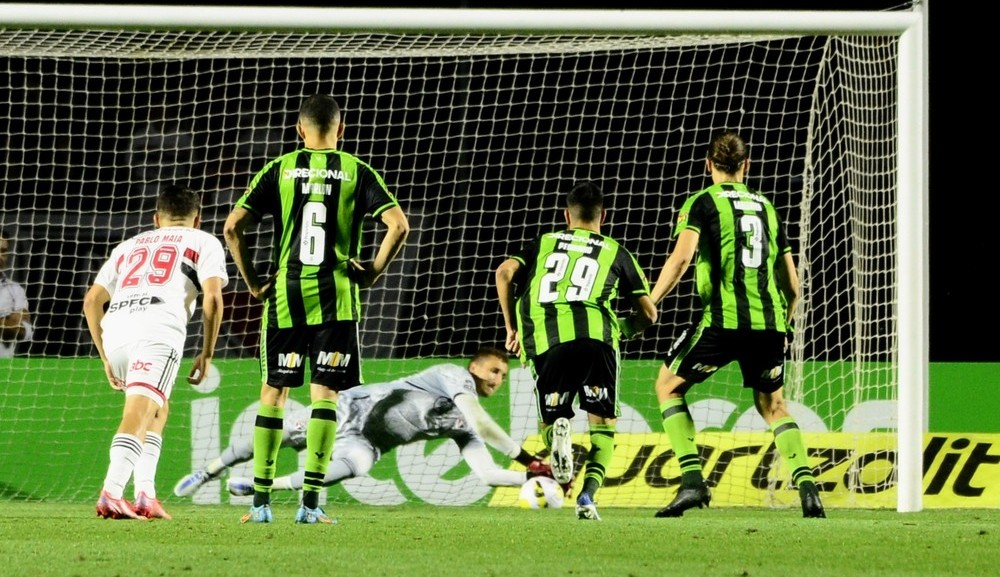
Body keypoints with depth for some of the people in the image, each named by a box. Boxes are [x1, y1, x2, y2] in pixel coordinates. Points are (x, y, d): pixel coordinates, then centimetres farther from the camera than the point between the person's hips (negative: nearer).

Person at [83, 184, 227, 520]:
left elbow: (92, 301, 25)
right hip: (159, 326, -5)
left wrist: (106, 358, 30)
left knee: (157, 409, 23)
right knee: (139, 413, -16)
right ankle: (111, 493, -35)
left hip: (113, 329, 5)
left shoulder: (129, 246, 33)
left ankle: (144, 494, 11)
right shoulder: (204, 243, 22)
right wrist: (207, 354, 11)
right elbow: (212, 297, 5)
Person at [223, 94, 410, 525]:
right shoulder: (356, 172, 3)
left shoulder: (279, 170, 5)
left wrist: (252, 282, 6)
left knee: (273, 393, 9)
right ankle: (310, 502, -6)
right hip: (335, 296, -1)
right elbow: (398, 225, -8)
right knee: (325, 394, 1)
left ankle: (261, 501, 8)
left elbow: (233, 226, -2)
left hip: (284, 295, 1)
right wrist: (373, 271, 1)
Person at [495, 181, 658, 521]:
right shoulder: (615, 252, 26)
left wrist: (511, 327, 17)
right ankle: (589, 494, -13)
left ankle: (556, 429, -22)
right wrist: (623, 333, 39)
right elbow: (648, 312, 20)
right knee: (603, 425, 12)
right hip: (595, 333, -1)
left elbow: (505, 272, 10)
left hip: (544, 340, 1)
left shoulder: (543, 244, 28)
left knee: (549, 419, 17)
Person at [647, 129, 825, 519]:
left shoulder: (702, 203, 6)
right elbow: (791, 284, 20)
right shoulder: (766, 208, 21)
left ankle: (692, 481, -1)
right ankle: (805, 483, -1)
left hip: (723, 318, -4)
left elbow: (681, 256, -11)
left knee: (669, 386, 13)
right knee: (772, 404, 20)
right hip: (770, 320, 5)